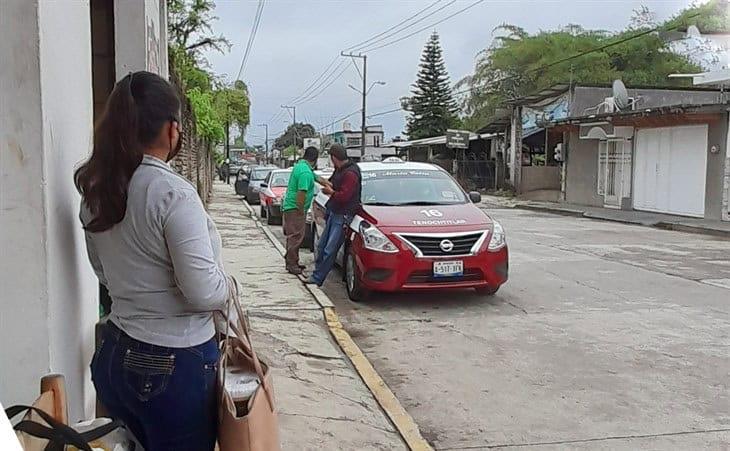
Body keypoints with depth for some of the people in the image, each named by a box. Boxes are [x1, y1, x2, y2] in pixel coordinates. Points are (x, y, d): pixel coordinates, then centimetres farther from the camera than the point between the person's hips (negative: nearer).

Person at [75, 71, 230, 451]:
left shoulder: (96, 190, 2)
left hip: (115, 354, 7)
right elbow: (204, 291, -23)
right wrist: (227, 284, -3)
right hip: (175, 365, -7)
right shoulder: (173, 193, -22)